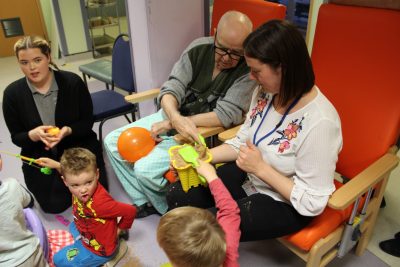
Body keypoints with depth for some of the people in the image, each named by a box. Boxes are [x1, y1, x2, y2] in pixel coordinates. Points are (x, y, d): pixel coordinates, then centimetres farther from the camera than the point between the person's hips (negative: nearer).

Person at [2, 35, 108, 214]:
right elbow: (16, 137, -1)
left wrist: (68, 131, -27)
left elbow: (87, 122, -6)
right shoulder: (12, 93, -8)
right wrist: (33, 135, -24)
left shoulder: (73, 82, -12)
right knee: (53, 205, -11)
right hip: (39, 154, 1)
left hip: (78, 145, -1)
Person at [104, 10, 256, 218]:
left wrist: (171, 124, -23)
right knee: (113, 142, 3)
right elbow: (171, 88, -11)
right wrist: (176, 118, -35)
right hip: (172, 115, 6)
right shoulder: (199, 48, -8)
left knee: (145, 169, -21)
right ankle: (144, 202, 15)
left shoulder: (250, 69, -20)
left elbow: (227, 115, -25)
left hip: (204, 133, -6)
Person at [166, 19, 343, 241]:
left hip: (286, 203, -6)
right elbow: (242, 141, 3)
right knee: (176, 195, 1)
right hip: (248, 176, 7)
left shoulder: (319, 123, -32)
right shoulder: (265, 92, -10)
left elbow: (312, 202, -24)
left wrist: (261, 168, -26)